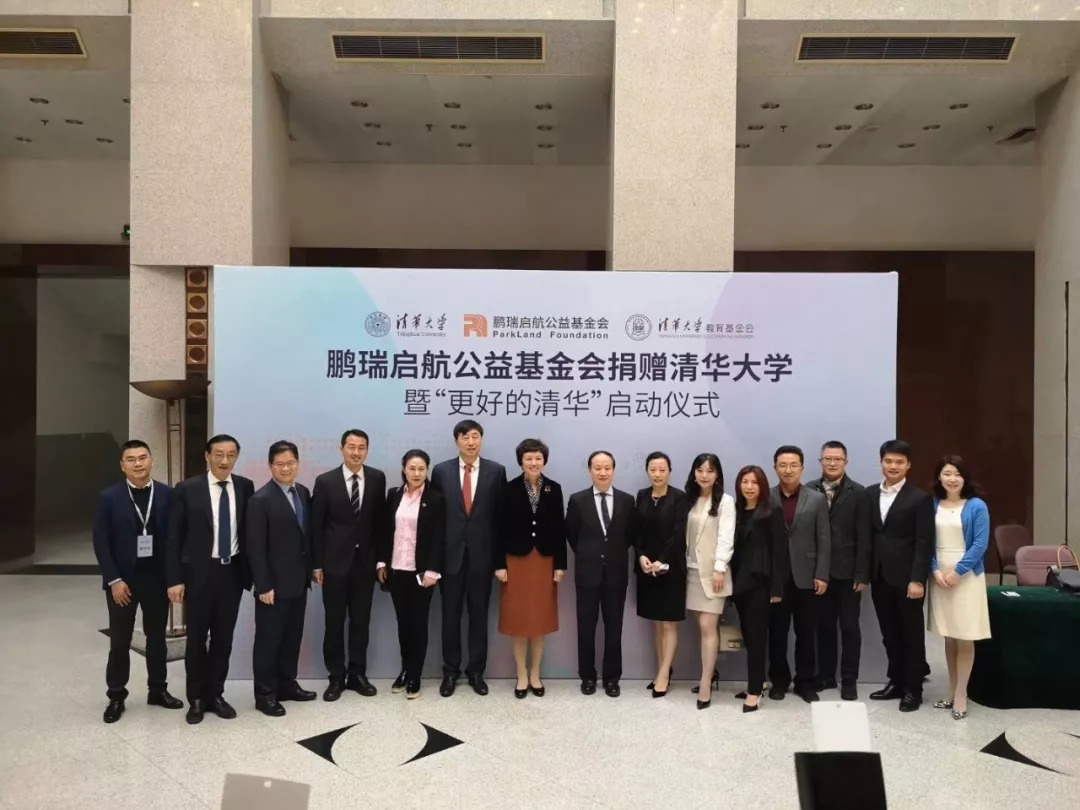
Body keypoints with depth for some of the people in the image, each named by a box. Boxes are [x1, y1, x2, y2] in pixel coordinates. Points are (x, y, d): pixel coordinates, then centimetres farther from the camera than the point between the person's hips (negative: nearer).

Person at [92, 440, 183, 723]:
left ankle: (158, 689, 25)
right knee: (120, 641, 8)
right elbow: (101, 542, -6)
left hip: (157, 577, 1)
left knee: (157, 636, 12)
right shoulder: (109, 498, -5)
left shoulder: (168, 495, -2)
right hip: (122, 579, -1)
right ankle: (116, 696, 21)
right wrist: (114, 580, -11)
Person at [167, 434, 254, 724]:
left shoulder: (245, 487, 0)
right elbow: (174, 537, -6)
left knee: (224, 637, 11)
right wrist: (174, 579, -9)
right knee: (197, 638, 9)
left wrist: (252, 571, 3)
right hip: (200, 572, -2)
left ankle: (215, 694, 26)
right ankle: (196, 698, 25)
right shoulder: (187, 490, -8)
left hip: (233, 572, 2)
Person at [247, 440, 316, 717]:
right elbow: (256, 548, -16)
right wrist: (263, 586, -17)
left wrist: (311, 568, 9)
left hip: (298, 580, 7)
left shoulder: (303, 492, 6)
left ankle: (287, 684, 29)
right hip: (274, 583, -7)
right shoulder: (260, 500, -15)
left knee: (292, 637, 16)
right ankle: (265, 694, 17)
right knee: (269, 639, 5)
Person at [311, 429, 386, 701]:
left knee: (361, 621, 10)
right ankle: (336, 677, 19)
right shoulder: (325, 481, -5)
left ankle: (357, 674, 22)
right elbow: (316, 526, -3)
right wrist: (317, 564, -4)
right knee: (334, 622, 7)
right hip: (335, 562, -1)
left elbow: (380, 519, 4)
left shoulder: (377, 478, 0)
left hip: (365, 561, 2)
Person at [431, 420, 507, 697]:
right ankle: (450, 671, 21)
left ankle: (476, 671, 21)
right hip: (450, 553, 0)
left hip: (482, 554, 0)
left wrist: (500, 556, -2)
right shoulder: (441, 471, 1)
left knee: (479, 614, 9)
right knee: (450, 615, 9)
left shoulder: (496, 471, 0)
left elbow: (501, 515, 1)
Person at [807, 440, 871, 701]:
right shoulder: (809, 490, 1)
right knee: (824, 626, 11)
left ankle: (849, 679, 17)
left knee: (849, 627, 7)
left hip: (847, 571, -2)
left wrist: (862, 574, -10)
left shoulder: (857, 492, -3)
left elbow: (863, 537, -5)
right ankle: (826, 675, 23)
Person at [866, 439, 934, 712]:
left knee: (912, 634, 7)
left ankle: (913, 689, 18)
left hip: (906, 577, -4)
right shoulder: (870, 494, 8)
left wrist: (918, 579, -16)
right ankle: (896, 682, 25)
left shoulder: (920, 498, -6)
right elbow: (868, 535, 8)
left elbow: (924, 544, -10)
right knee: (890, 634, 13)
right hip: (879, 576, 5)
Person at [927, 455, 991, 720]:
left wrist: (957, 572, -14)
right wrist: (936, 571, -9)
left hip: (967, 577, -3)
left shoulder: (977, 506, -5)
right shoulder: (932, 505, 2)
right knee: (949, 637, 10)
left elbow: (980, 544, -9)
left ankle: (961, 695, 10)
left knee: (965, 638, 1)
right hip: (939, 576, 3)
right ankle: (952, 692, 21)